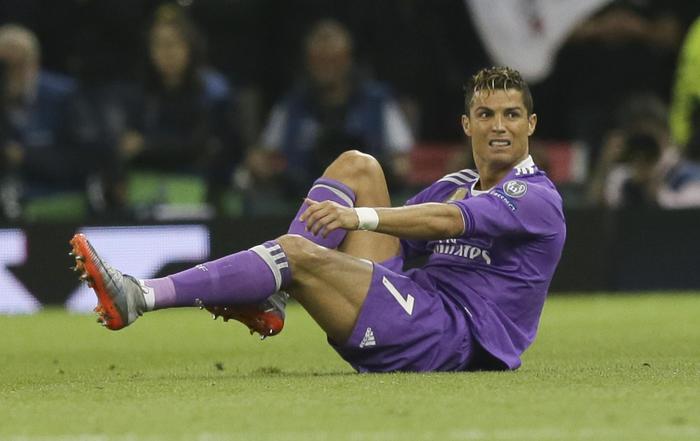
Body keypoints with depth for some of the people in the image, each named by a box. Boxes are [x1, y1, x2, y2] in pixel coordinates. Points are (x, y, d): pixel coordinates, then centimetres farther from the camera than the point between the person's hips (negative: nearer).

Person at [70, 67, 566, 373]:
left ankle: (138, 297, -30)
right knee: (356, 165, 4)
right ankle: (265, 300, -12)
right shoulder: (456, 185, 23)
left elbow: (446, 221, -23)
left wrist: (359, 215, -37)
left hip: (455, 339, -8)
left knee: (297, 252, -25)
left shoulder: (537, 199, -6)